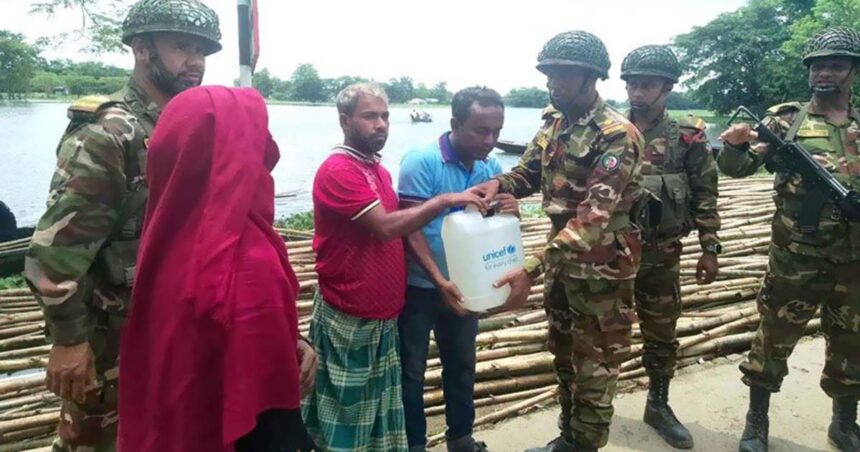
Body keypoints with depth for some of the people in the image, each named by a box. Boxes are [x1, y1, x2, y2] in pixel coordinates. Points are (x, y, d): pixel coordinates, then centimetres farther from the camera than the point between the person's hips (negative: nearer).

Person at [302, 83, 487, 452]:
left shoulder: (379, 169, 11)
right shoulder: (337, 170, -18)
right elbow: (386, 226, -26)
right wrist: (444, 200, -21)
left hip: (382, 315, 8)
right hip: (349, 319, -8)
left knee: (379, 409, 19)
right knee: (347, 412, 7)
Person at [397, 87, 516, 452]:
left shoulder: (492, 168, -2)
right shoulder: (421, 161, -19)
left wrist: (509, 212, -19)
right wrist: (440, 280, -30)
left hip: (465, 285, 6)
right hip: (419, 287, -5)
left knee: (462, 365, 20)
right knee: (411, 371, 9)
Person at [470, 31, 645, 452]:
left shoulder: (617, 136, -22)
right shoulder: (554, 122, 3)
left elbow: (593, 218, -30)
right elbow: (529, 171, 12)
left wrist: (531, 269, -37)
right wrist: (498, 183, -14)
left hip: (601, 271, -8)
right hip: (561, 261, 8)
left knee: (594, 369, 7)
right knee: (563, 358, 22)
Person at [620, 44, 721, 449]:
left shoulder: (688, 137, -2)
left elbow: (705, 197, 1)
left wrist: (710, 249, -2)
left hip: (661, 255, 0)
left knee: (662, 334, 13)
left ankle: (658, 406, 31)